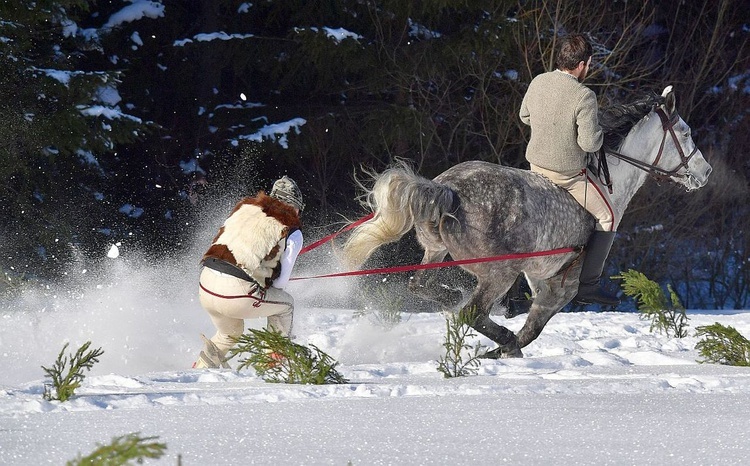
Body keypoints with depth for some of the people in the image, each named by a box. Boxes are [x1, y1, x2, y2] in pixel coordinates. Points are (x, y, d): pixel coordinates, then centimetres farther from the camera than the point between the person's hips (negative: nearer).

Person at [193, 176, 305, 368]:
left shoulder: (245, 206, 17)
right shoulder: (292, 231, 5)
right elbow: (281, 281, 3)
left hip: (206, 287, 5)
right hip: (237, 296, -5)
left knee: (230, 335, 33)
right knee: (286, 304, 25)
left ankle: (200, 368, 16)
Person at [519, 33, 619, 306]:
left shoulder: (538, 83, -4)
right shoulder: (584, 97, -25)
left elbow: (524, 116, 12)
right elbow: (589, 143, -24)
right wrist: (599, 134, -4)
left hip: (536, 165, 7)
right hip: (569, 175, -7)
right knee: (607, 217, 9)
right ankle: (588, 284, 8)